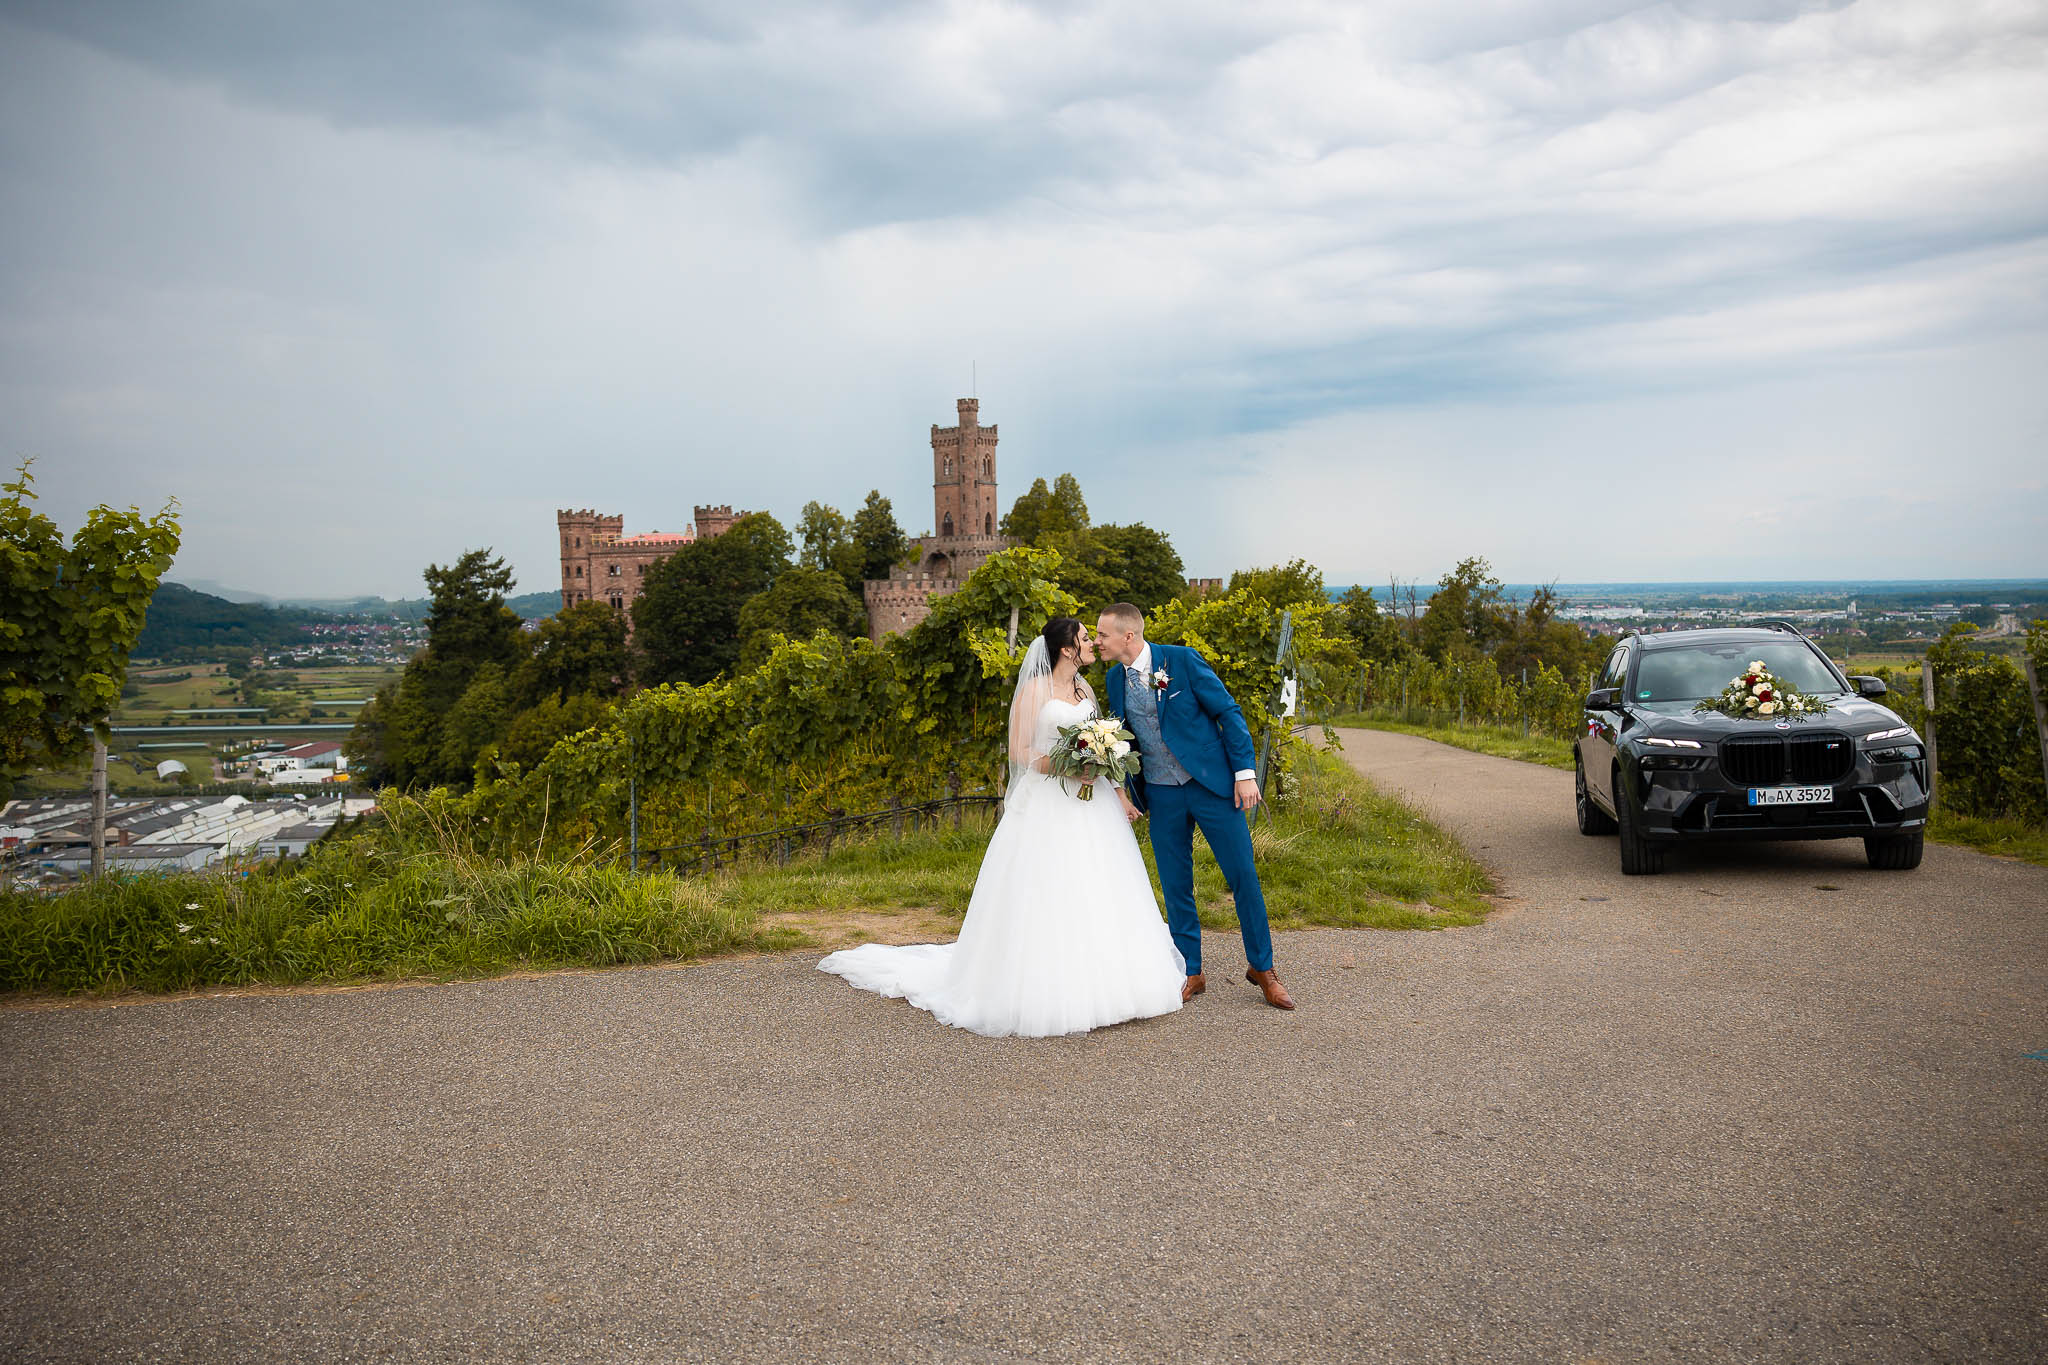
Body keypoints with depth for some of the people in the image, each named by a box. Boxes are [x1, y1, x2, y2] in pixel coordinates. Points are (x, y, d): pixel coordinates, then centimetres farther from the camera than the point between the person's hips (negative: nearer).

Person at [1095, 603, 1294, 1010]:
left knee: (1243, 876, 0)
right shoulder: (1115, 679, 4)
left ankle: (1262, 968, 15)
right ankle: (1191, 973, 21)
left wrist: (1245, 772, -12)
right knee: (1175, 887, 7)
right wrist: (1123, 792, 10)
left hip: (1212, 784, -4)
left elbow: (1228, 712, -8)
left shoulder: (1182, 660, -11)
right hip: (1162, 796, 4)